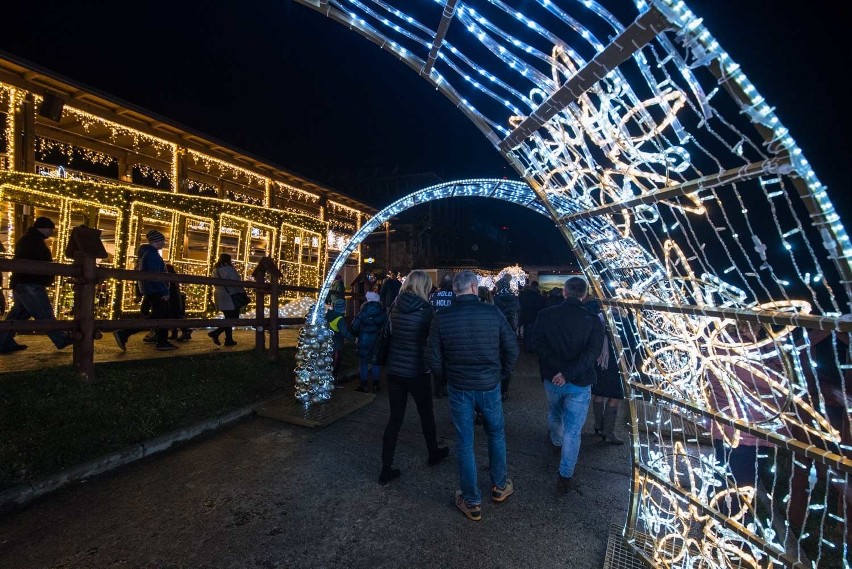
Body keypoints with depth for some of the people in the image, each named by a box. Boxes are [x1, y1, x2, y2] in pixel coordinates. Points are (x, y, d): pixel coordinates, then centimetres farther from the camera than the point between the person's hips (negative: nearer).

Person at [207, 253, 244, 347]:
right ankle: (215, 333, -10)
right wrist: (242, 291, -4)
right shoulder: (228, 269, -12)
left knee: (229, 318, 15)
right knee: (233, 318, -1)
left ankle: (229, 339, 15)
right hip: (230, 297, -9)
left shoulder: (215, 270, 14)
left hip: (219, 296, 9)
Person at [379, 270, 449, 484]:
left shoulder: (395, 307, 0)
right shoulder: (426, 310, -14)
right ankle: (434, 453, 40)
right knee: (426, 414, 18)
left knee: (395, 418, 12)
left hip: (394, 370, 4)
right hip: (417, 372, -4)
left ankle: (386, 469, 15)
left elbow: (391, 333, 9)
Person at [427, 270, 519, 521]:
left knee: (464, 443, 12)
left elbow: (434, 359, -7)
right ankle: (499, 485, 41)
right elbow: (512, 348, -5)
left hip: (458, 388, 0)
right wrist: (502, 372, 11)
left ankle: (471, 502, 26)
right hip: (489, 385, 1)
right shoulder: (493, 312, -12)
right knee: (496, 434, 24)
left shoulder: (442, 317, -12)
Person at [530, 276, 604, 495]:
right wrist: (568, 373, -21)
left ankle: (556, 442, 58)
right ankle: (565, 477, 15)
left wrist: (558, 369, -11)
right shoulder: (593, 320, -11)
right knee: (572, 431, 9)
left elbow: (537, 343, -13)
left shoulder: (546, 315, -8)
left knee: (555, 415, 30)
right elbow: (593, 352, -20)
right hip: (580, 383, -2)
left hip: (552, 379, 3)